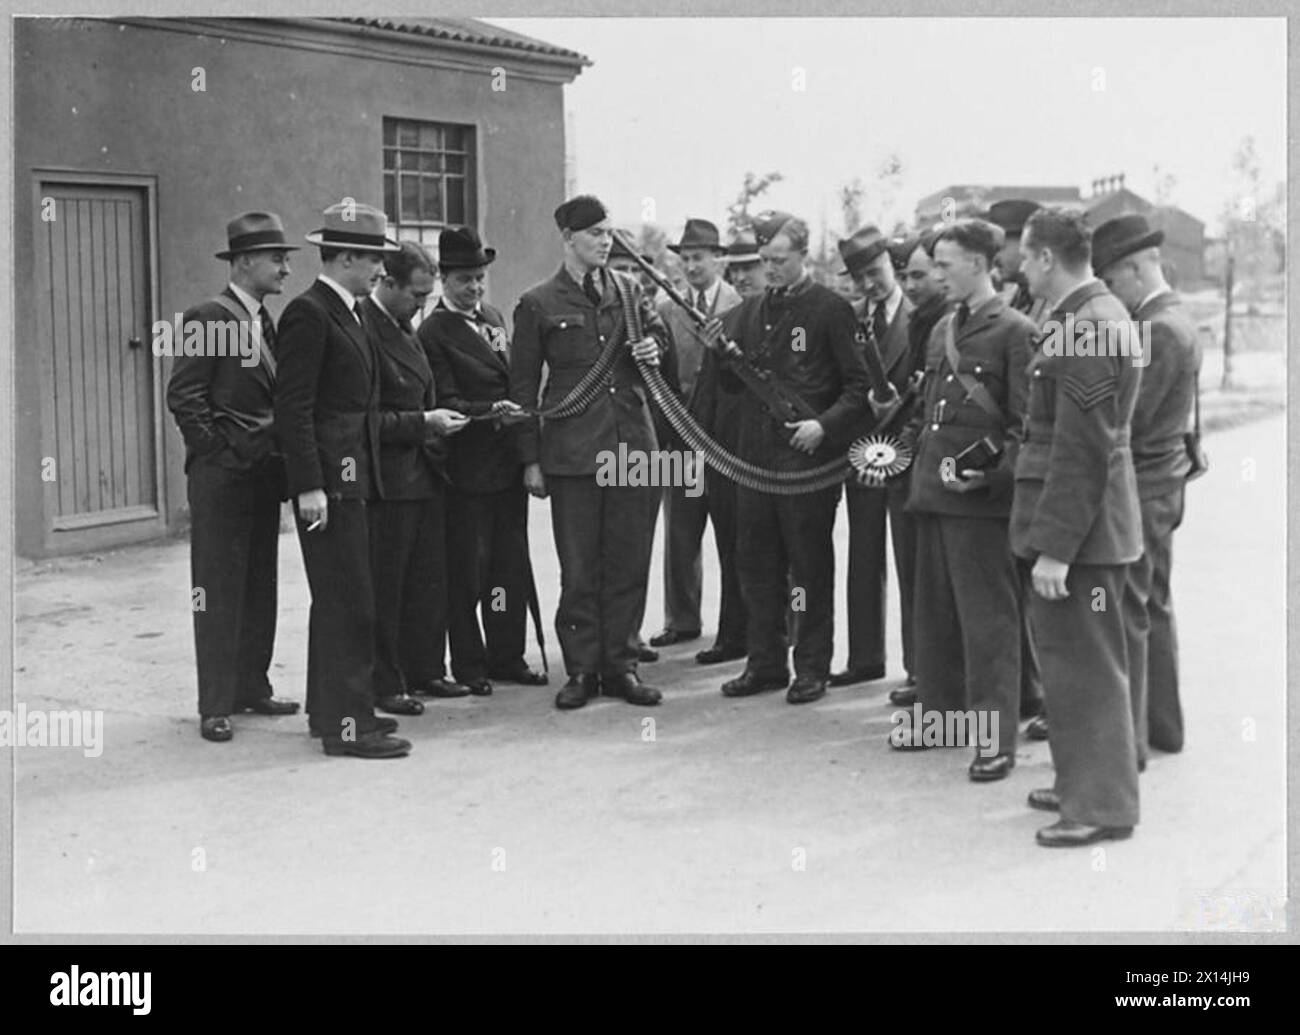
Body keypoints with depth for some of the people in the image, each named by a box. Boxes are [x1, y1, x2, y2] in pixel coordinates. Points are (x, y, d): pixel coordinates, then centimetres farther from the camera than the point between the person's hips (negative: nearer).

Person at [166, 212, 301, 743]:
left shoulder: (265, 321, 15)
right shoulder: (207, 318, -10)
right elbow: (183, 397, -14)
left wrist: (276, 456, 9)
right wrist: (220, 451, -14)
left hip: (264, 474, 8)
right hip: (222, 478, -8)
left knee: (260, 589, 12)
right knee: (219, 592, -3)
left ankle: (252, 688, 21)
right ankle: (215, 706, 3)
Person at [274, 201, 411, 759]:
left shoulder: (346, 314, 17)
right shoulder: (308, 313, -12)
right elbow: (292, 407, -17)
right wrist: (308, 486, -21)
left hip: (353, 477, 10)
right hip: (330, 480, -10)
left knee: (336, 600, 15)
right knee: (350, 602, -8)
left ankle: (330, 709, 24)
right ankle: (346, 724, -3)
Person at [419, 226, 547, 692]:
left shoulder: (494, 317, 14)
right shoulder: (434, 332, -9)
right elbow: (446, 403, -15)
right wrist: (492, 411, -29)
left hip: (509, 460, 7)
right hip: (468, 466, -7)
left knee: (511, 563, 11)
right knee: (468, 567, 1)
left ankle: (507, 655, 21)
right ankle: (468, 665, 11)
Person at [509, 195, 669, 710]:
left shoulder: (628, 289, 12)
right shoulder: (537, 304, 3)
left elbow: (656, 331, 25)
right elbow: (523, 386, 5)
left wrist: (653, 347, -2)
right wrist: (530, 460, 1)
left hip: (632, 444, 3)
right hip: (572, 450, -3)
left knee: (629, 560, 5)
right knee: (578, 566, 1)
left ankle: (620, 665, 15)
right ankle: (582, 670, 11)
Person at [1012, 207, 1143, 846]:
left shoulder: (1087, 327, -19)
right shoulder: (1088, 316, 13)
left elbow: (1082, 449, -22)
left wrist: (1055, 547, -22)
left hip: (1080, 529, -10)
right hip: (1077, 524, 10)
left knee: (1085, 667, -2)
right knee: (1065, 660, 19)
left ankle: (1103, 807, 8)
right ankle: (1082, 784, 31)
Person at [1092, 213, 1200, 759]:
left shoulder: (1158, 331, -20)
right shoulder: (1175, 321, 12)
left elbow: (1123, 418, -22)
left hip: (1137, 488, -10)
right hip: (1160, 485, 10)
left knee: (1124, 616, -4)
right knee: (1154, 607, 18)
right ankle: (1162, 724, 30)